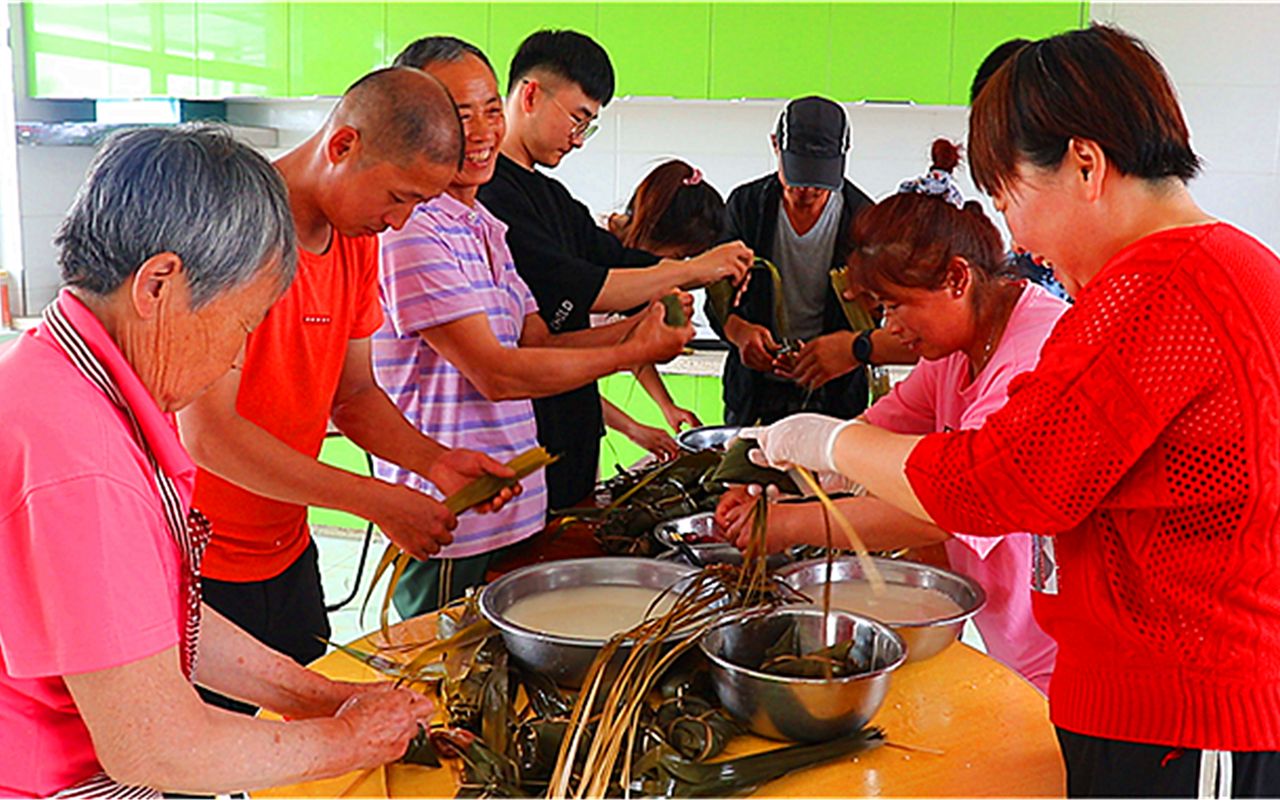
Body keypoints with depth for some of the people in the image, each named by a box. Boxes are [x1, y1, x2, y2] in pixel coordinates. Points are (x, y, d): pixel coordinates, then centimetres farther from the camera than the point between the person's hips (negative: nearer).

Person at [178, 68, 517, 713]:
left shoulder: (358, 238, 4)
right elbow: (207, 432, -26)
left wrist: (431, 459, -10)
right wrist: (381, 502, -24)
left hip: (288, 555, 8)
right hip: (203, 570, -7)